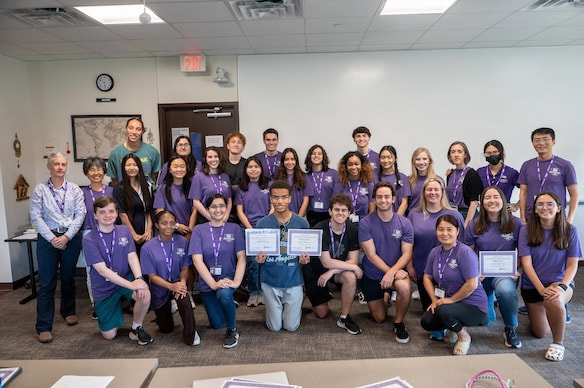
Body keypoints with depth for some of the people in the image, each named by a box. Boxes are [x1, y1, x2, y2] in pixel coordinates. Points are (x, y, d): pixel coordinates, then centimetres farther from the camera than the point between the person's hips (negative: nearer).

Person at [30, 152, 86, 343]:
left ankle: (68, 311, 34)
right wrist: (52, 238, -11)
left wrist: (67, 237, -10)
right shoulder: (40, 189, 0)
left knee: (68, 278, 13)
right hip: (48, 238, -1)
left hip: (71, 238, 2)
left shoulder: (75, 189, 4)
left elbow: (80, 214, -1)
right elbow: (35, 217, -4)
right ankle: (44, 327, 6)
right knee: (47, 283, -1)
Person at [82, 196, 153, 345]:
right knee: (109, 335, 4)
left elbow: (132, 257, -9)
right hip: (104, 288, -1)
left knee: (145, 294, -31)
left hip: (126, 279, 2)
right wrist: (131, 285, -29)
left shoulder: (124, 231, -3)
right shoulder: (89, 240, -14)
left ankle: (137, 328, -2)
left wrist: (138, 278, -29)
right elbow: (102, 270, -21)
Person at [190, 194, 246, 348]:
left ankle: (232, 330, -9)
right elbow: (197, 260, -12)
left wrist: (236, 281, -23)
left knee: (224, 294, -36)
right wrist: (214, 284, -22)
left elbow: (241, 257, -8)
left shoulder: (234, 228, -3)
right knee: (217, 324, 6)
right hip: (207, 281, 2)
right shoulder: (199, 230, -4)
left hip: (228, 277, -2)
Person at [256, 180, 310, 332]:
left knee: (291, 327, 9)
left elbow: (307, 251, 3)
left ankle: (297, 307, 40)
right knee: (275, 327, 11)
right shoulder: (262, 223, -8)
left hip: (293, 279, 0)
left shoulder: (301, 223, -7)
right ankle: (276, 308, 42)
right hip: (270, 280, 0)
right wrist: (259, 258, -20)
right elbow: (258, 254, 2)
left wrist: (305, 258, -19)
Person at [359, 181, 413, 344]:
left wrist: (392, 271, -28)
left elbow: (407, 254, -12)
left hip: (396, 271, 0)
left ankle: (399, 323, -7)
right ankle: (383, 296, 42)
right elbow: (371, 255, -15)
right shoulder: (365, 223, -13)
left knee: (404, 287, -35)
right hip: (372, 275, 0)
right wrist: (394, 272, -22)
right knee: (379, 319, 8)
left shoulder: (404, 223, -8)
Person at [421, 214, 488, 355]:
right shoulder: (435, 252, 2)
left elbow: (472, 284, -23)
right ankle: (454, 326, 18)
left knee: (442, 311, -32)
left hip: (473, 306, -6)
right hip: (447, 301, 6)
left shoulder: (465, 252, -20)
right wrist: (434, 299, -3)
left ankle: (464, 336, 1)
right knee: (427, 322, -14)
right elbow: (427, 277, 10)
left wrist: (451, 299, -15)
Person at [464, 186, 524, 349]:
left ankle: (511, 329, -11)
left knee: (505, 289, -39)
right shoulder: (474, 225, 2)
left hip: (506, 273, -1)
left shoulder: (516, 224, -1)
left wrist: (517, 270, -13)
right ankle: (489, 298, 36)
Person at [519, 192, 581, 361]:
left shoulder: (570, 231, -6)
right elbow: (526, 263, -12)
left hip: (560, 282, -1)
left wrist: (562, 287, -23)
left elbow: (572, 264, -6)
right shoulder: (526, 231, -8)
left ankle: (558, 343, -12)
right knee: (540, 333, 9)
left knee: (554, 301, -38)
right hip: (533, 285, 1)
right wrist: (541, 289, -23)